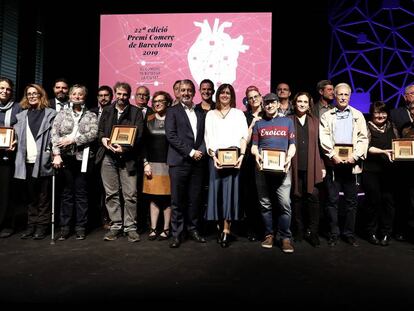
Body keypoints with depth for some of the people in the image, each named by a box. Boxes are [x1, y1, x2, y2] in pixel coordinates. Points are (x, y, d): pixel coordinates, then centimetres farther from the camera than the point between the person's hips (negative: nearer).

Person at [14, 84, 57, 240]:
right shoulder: (22, 115, 16)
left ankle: (42, 226, 11)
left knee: (43, 196, 3)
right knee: (31, 195, 11)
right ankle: (31, 225, 20)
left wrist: (54, 153, -11)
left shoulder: (50, 114, 3)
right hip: (27, 161, 4)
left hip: (43, 161, -4)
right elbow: (17, 136, 20)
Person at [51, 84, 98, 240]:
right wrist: (57, 154, -11)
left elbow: (93, 134, -5)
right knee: (67, 193, 6)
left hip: (83, 157, 0)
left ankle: (81, 227, 12)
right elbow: (54, 134, 0)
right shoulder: (62, 114, 11)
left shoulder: (91, 115, 10)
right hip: (66, 157, 1)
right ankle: (65, 227, 14)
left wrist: (73, 140, -13)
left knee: (81, 193, 4)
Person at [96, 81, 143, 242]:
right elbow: (100, 130, 15)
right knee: (111, 194, 7)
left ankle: (130, 227, 9)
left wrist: (124, 148, -17)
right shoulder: (106, 110, 16)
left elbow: (138, 135, -4)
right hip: (108, 157, 3)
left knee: (130, 194, -2)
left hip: (128, 158, -3)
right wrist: (103, 139, -8)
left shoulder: (136, 112, 5)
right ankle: (116, 225, 19)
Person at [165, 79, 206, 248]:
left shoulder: (200, 114, 17)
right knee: (177, 200, 2)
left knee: (194, 199, 8)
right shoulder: (172, 111, 3)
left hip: (197, 162, 4)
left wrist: (201, 151, -5)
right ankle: (177, 233, 13)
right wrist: (190, 152, -12)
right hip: (179, 162, -4)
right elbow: (171, 135, -7)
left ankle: (193, 229, 23)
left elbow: (204, 136, 14)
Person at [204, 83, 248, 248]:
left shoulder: (238, 113, 15)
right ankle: (219, 226, 10)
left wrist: (241, 155, -10)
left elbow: (243, 136, 5)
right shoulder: (211, 114, 17)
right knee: (216, 190, 0)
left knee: (230, 190, -5)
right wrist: (213, 156, -9)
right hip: (216, 157, 1)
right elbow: (208, 137, 7)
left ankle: (226, 230, -3)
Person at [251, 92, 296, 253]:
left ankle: (285, 237, 3)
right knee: (265, 204, 5)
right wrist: (256, 155, -12)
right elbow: (254, 146, 10)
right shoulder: (258, 123, 16)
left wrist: (289, 157, -10)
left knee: (285, 203, -8)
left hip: (282, 168, -1)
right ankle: (269, 234, 17)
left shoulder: (288, 121, 14)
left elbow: (292, 145, 10)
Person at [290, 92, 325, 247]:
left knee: (313, 197, -3)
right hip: (295, 166, -1)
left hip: (312, 166, 1)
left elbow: (320, 144, 11)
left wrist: (323, 166, 5)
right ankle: (299, 230, 17)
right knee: (297, 197, 4)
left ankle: (312, 231, 8)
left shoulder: (315, 121, 13)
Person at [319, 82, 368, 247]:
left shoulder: (358, 115, 13)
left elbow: (363, 138, 4)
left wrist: (355, 155, -10)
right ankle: (333, 233, 12)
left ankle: (349, 233, 18)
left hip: (352, 163, 1)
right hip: (333, 162, -1)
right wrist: (333, 155, -14)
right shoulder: (326, 116, 10)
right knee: (332, 200, 2)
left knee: (352, 201, 6)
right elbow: (324, 138, -2)